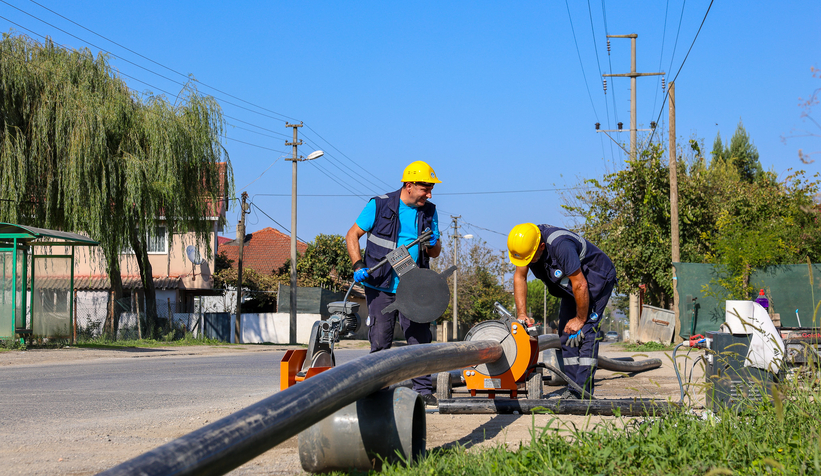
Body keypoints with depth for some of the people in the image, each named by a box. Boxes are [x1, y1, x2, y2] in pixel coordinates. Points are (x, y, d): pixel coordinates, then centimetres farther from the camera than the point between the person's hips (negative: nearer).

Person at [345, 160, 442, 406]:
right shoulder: (379, 205, -5)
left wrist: (432, 245, -13)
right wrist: (358, 266, -13)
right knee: (380, 341, 1)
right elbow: (352, 236, 0)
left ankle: (423, 389, 6)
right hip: (380, 287, -3)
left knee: (420, 337, -2)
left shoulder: (429, 212, 6)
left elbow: (435, 253, 11)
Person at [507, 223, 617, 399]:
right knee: (566, 332, 1)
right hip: (571, 282, 8)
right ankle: (573, 387, 4)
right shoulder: (524, 243, -16)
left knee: (586, 331, -17)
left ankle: (584, 389, -18)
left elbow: (580, 285, -31)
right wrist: (521, 314, -9)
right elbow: (519, 277, -3)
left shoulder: (560, 245, -39)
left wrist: (581, 319, -18)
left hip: (598, 277, -8)